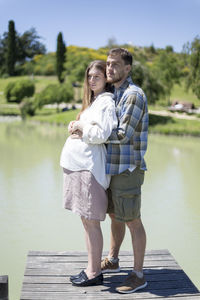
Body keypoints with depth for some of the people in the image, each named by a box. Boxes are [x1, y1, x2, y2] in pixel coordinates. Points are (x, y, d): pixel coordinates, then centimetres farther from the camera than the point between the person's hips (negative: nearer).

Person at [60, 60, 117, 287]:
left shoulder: (106, 102, -9)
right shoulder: (92, 102, 21)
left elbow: (101, 134, -20)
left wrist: (80, 128, -7)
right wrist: (76, 127, 2)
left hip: (89, 167, -10)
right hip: (79, 165, 10)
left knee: (91, 222, -3)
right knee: (86, 221, 14)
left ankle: (94, 273, 8)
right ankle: (92, 268, 24)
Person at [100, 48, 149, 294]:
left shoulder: (134, 95, -16)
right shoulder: (114, 94, 14)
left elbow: (123, 135, -22)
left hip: (128, 169, -9)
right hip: (113, 167, 9)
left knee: (132, 221, 0)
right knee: (114, 215, 20)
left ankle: (138, 275, 12)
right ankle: (112, 261, 38)